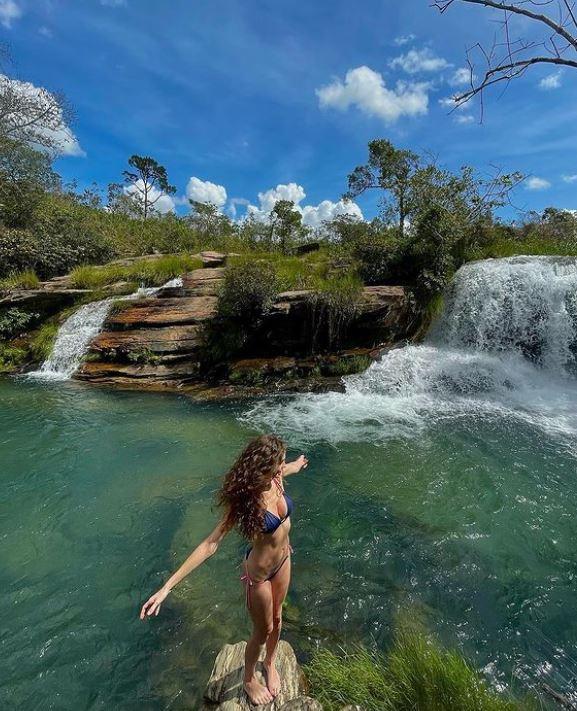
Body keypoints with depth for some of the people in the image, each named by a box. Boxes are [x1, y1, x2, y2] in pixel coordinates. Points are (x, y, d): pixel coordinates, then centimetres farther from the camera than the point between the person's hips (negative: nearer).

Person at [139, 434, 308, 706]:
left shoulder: (275, 480, -20)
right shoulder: (245, 500, -35)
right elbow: (211, 544, -31)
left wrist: (296, 465, 30)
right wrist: (167, 586, -34)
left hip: (283, 559, 5)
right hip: (259, 572, -5)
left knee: (277, 618, 29)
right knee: (262, 631, 22)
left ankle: (270, 664, 60)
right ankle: (249, 680, 54)